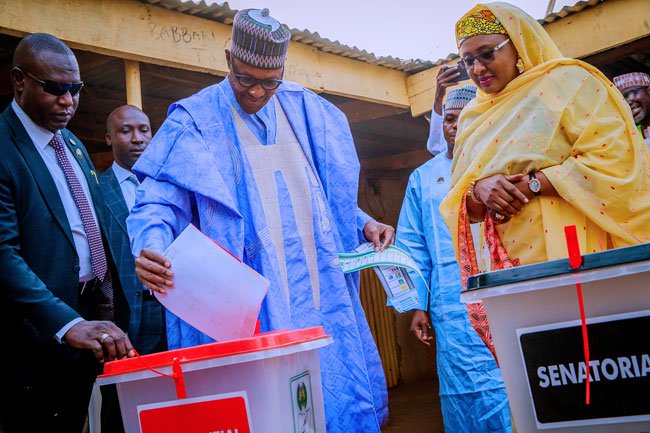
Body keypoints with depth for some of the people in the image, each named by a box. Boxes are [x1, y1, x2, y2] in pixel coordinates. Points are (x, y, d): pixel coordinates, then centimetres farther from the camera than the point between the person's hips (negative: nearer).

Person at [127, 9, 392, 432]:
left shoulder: (309, 113, 13)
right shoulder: (195, 122, 0)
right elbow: (160, 202, -6)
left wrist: (364, 224, 6)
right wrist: (153, 249, -25)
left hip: (322, 296, 4)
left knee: (343, 396, 5)